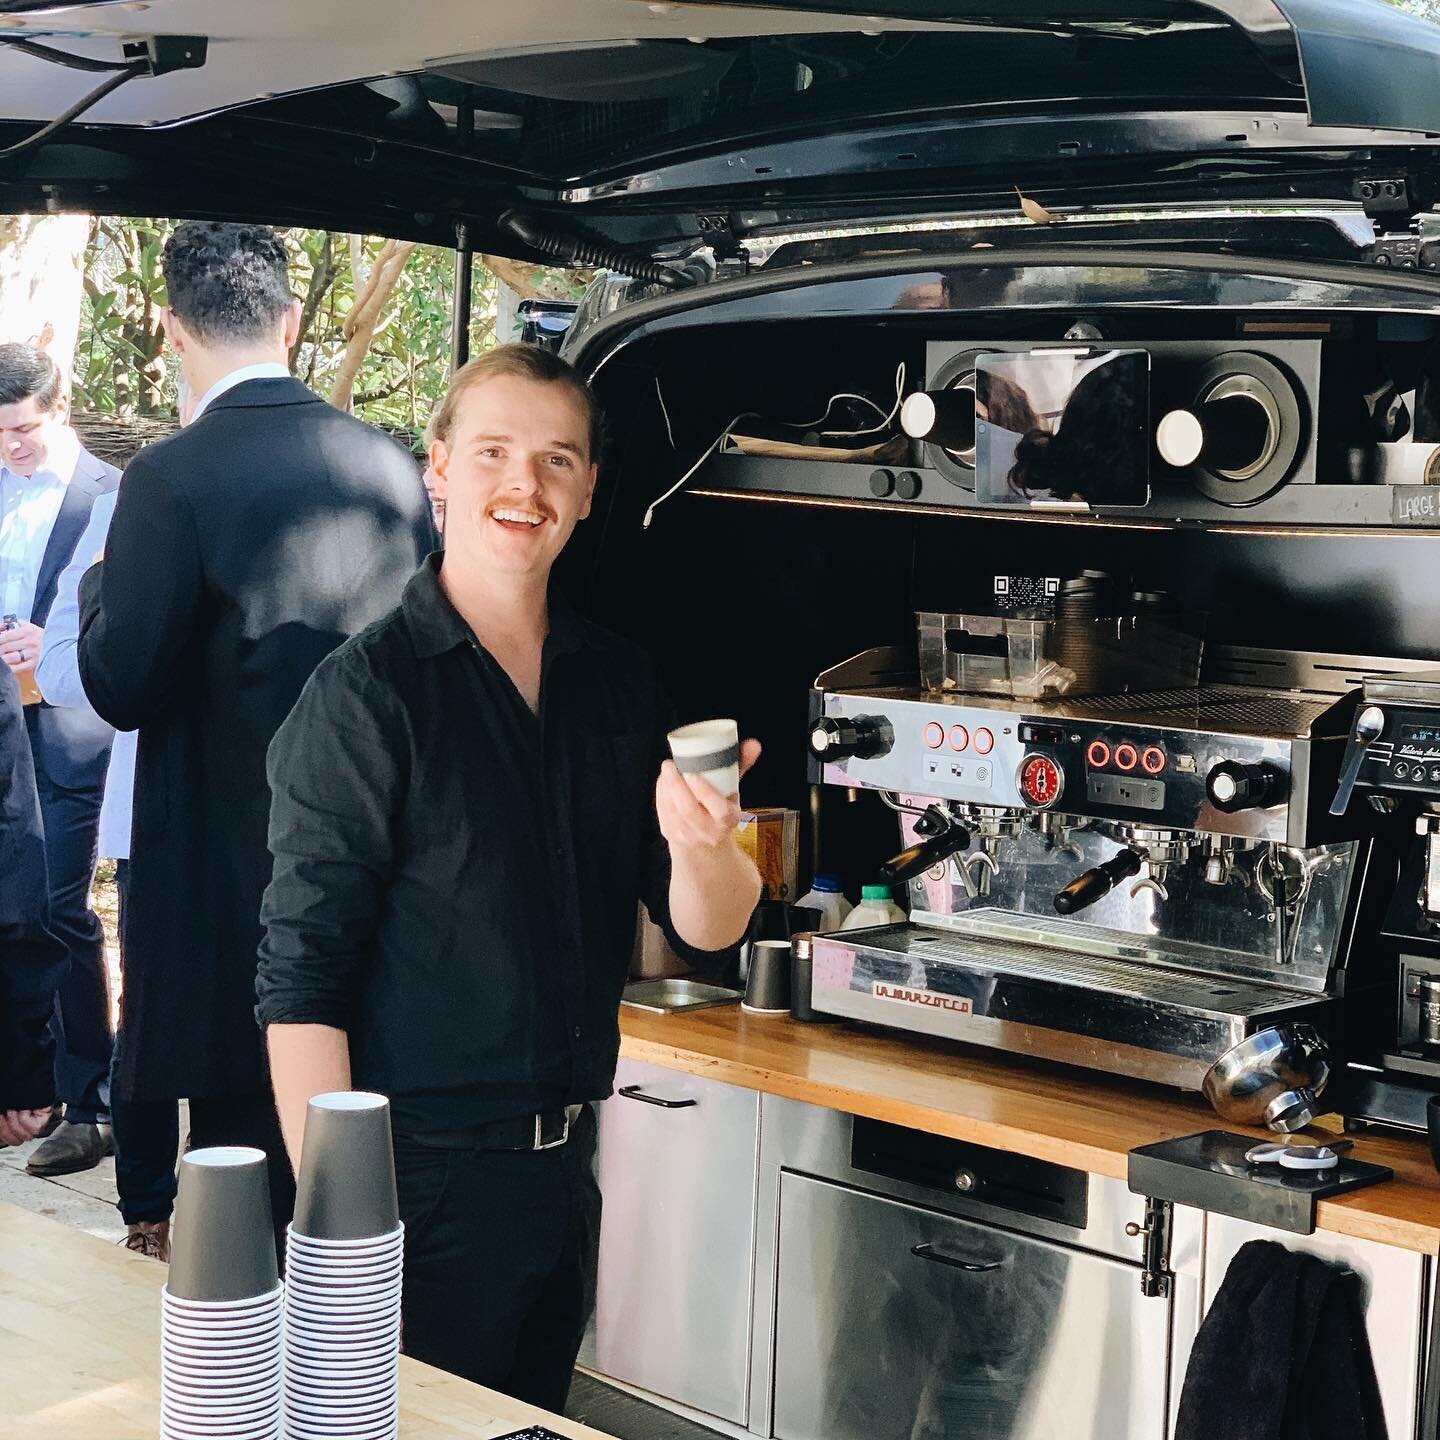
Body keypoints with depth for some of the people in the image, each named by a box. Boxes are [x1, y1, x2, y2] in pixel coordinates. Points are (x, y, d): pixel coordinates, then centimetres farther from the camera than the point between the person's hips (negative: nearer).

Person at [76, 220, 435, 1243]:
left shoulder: (171, 479, -14)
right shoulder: (393, 466, 1)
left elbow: (124, 688, -11)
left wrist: (104, 582, 5)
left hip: (231, 866, -5)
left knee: (244, 1130, 4)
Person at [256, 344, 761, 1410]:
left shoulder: (616, 681, 5)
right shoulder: (366, 691, -12)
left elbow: (710, 937, 3)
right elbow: (302, 980, -15)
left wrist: (701, 846, -19)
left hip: (566, 1162, 6)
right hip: (422, 1173, -6)